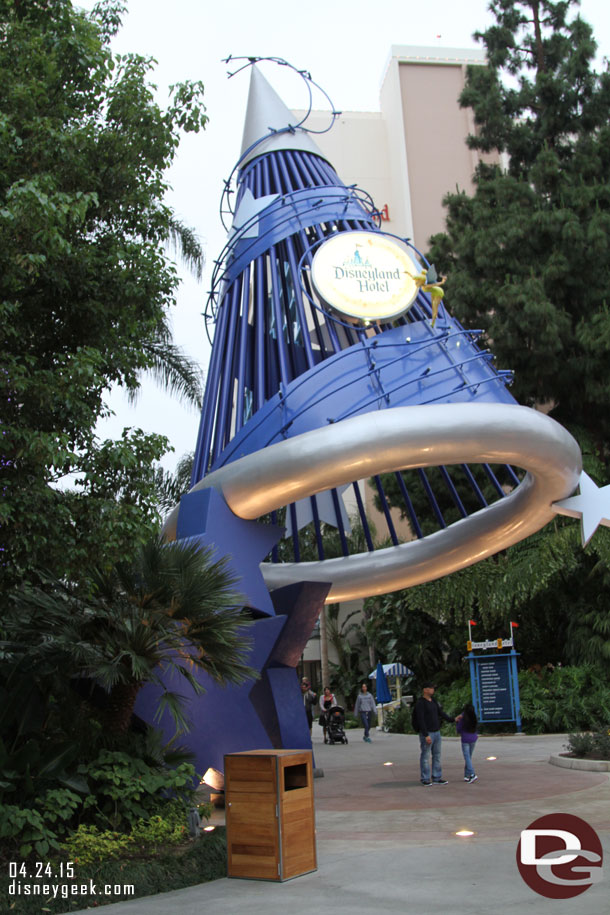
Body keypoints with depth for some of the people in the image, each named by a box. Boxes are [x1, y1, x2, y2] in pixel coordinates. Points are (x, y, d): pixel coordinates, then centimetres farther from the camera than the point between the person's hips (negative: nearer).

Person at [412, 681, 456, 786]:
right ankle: (425, 779, 5)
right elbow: (420, 720, -16)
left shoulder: (433, 701, 13)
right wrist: (426, 735, -20)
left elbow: (441, 713, 21)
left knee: (437, 755, 10)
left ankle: (437, 778, 17)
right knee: (425, 757, -3)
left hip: (436, 732, 8)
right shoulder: (420, 703, -12)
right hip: (427, 734, -8)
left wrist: (453, 719, 13)